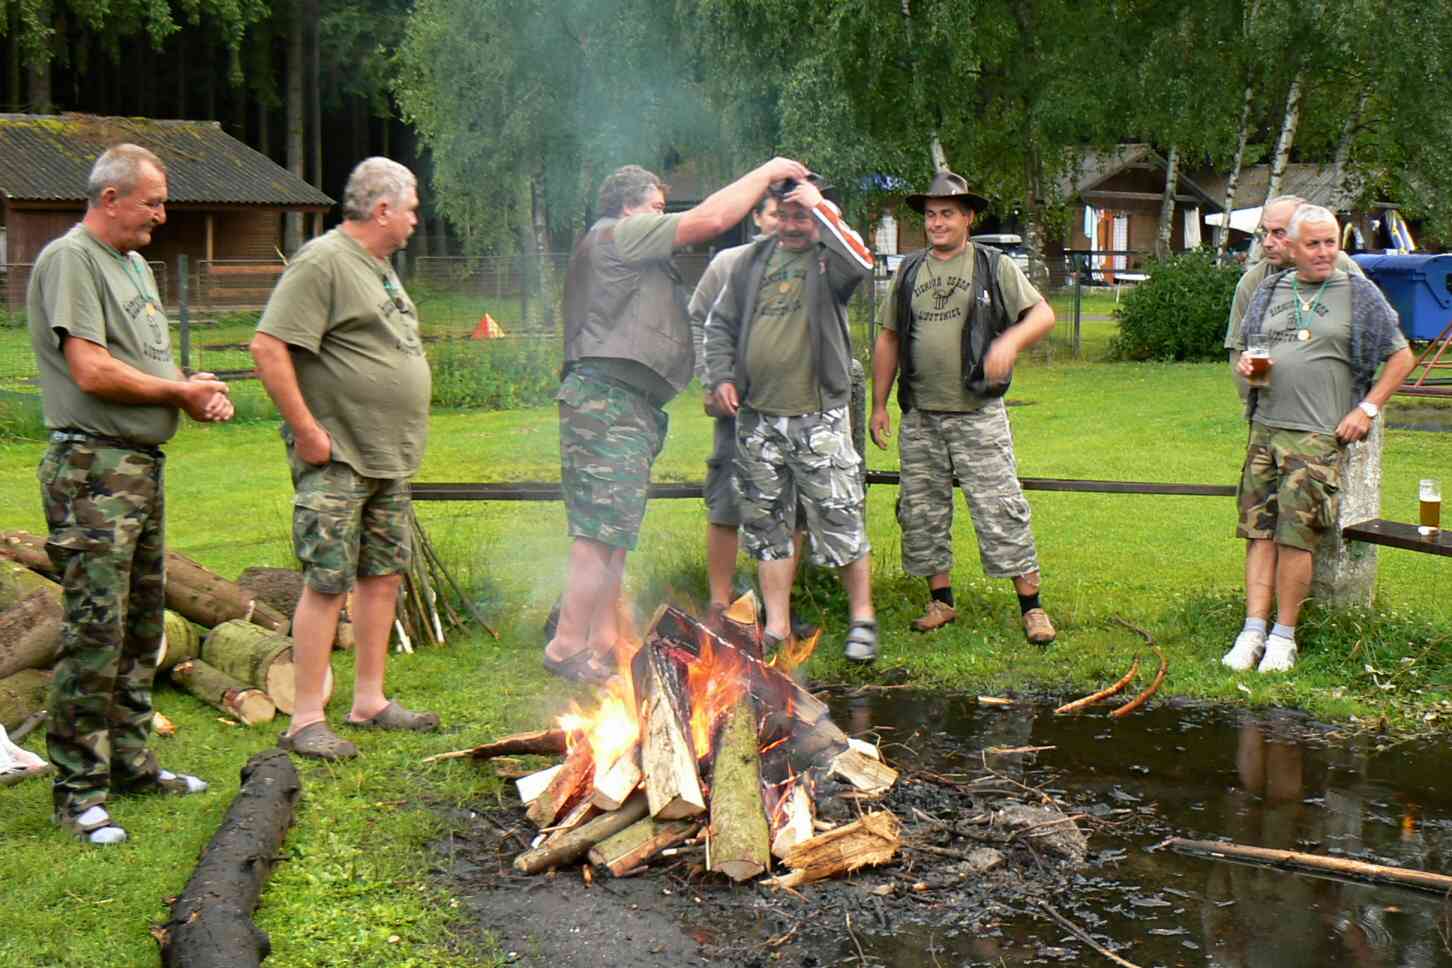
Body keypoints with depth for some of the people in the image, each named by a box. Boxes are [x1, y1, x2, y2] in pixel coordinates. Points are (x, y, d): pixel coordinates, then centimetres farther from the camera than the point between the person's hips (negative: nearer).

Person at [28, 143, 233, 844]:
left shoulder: (134, 264, 19)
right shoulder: (69, 260, -10)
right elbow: (92, 371, -19)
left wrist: (198, 392, 3)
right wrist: (180, 391, -8)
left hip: (144, 466, 10)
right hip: (93, 472, -10)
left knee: (141, 626, 14)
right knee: (95, 631, -9)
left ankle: (129, 762, 25)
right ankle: (78, 790, -3)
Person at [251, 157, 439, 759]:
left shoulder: (380, 267, 17)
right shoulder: (322, 262, -13)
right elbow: (268, 347, -20)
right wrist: (307, 430, -20)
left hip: (391, 459, 9)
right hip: (338, 461, -9)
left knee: (383, 575, 12)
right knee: (327, 583, -6)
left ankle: (369, 702, 23)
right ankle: (307, 721, 1)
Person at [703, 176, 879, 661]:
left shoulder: (828, 259, -2)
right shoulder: (754, 260, 11)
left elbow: (861, 261, -27)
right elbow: (720, 323, 17)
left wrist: (820, 207, -20)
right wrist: (721, 376, 4)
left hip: (819, 418, -5)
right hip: (757, 417, 5)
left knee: (840, 520, -2)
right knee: (766, 524, 9)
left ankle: (862, 619, 12)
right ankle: (777, 628, 18)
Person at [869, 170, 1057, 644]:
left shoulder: (994, 267, 2)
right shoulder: (909, 271, 12)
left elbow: (1043, 314, -2)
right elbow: (888, 339, 15)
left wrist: (1011, 340, -23)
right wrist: (879, 404, 10)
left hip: (979, 414, -4)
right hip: (919, 416, 4)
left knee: (1000, 508, -7)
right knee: (922, 511, 8)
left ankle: (1031, 606, -1)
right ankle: (941, 600, 21)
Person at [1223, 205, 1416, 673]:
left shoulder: (1358, 293, 4)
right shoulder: (1269, 291, 15)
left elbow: (1402, 357, 7)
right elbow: (1245, 351, 24)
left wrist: (1367, 409, -2)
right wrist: (1245, 367, 0)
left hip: (1317, 435, -4)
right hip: (1265, 428, 4)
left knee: (1295, 536, -11)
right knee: (1258, 532, -2)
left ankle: (1284, 636, 0)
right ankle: (1253, 631, -1)